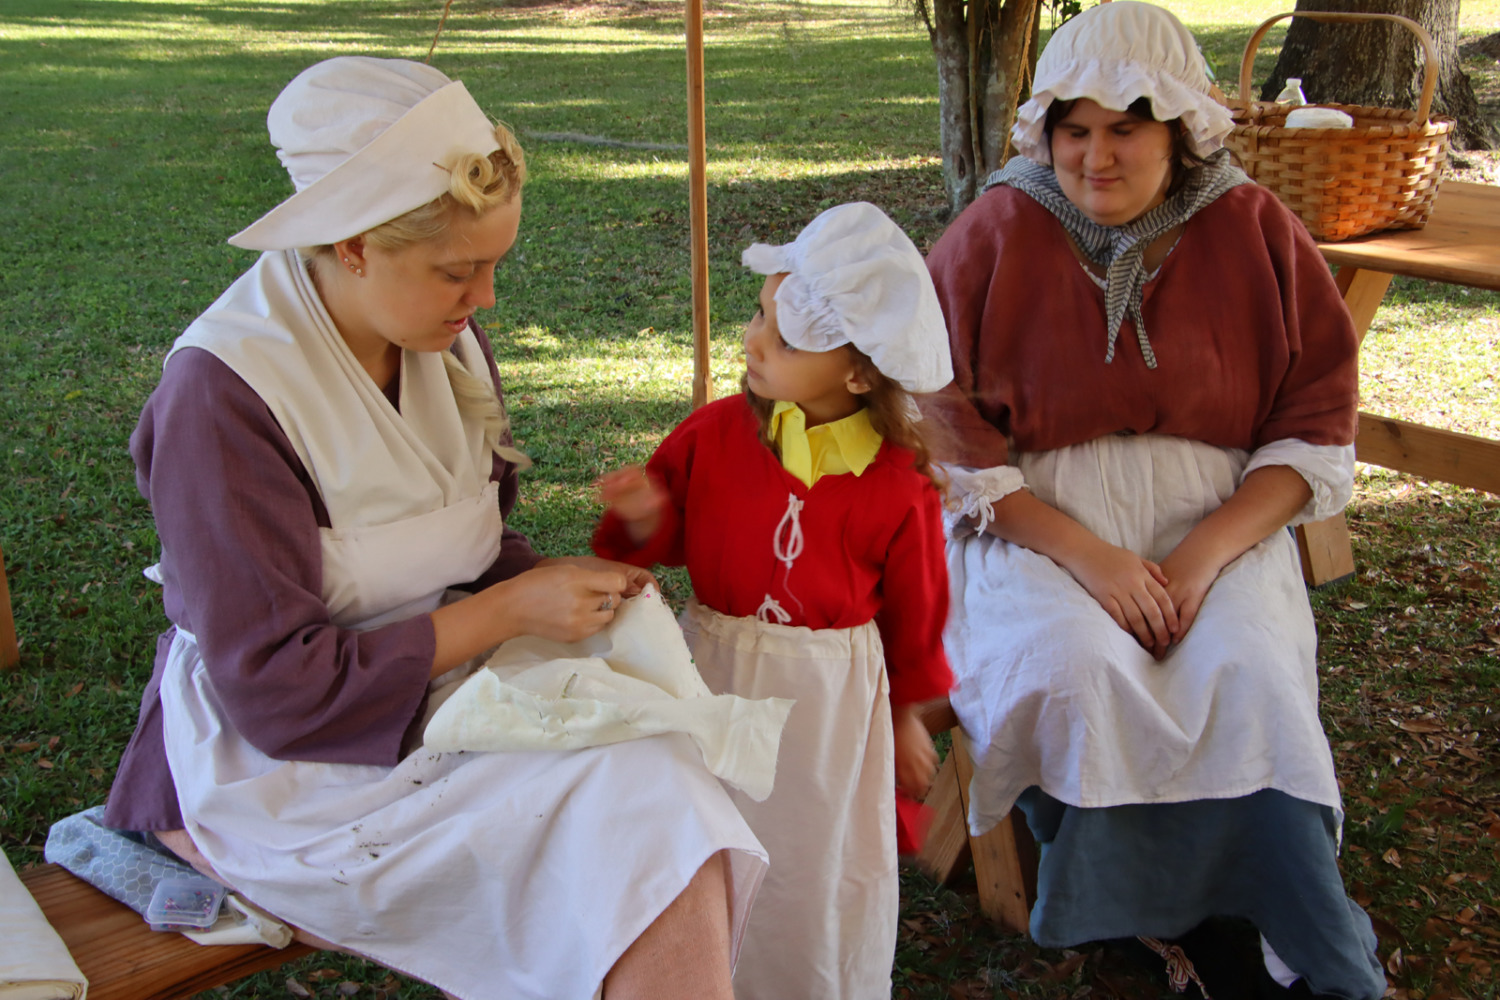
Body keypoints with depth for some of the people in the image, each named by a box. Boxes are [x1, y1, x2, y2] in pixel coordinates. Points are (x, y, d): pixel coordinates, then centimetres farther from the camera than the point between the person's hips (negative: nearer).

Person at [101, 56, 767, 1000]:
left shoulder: (446, 338, 2)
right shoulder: (222, 392, -20)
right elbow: (277, 688, -20)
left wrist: (561, 582, -6)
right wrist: (510, 611, -18)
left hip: (444, 691, 7)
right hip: (288, 765, -7)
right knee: (638, 817, -25)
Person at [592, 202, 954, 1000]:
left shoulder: (897, 485, -13)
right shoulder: (713, 433, -9)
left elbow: (914, 611, -1)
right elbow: (668, 543, 3)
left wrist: (907, 717, 8)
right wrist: (644, 519, -20)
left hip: (833, 695, -1)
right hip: (717, 672, 2)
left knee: (821, 871, 16)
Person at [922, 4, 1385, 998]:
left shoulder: (1253, 233, 1)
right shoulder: (997, 233, -2)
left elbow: (1316, 431, 3)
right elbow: (952, 433, -4)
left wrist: (1204, 554, -13)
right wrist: (1085, 555, -15)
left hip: (1217, 519, 1)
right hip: (1036, 522, 0)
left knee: (1249, 680, -26)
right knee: (1074, 671, -29)